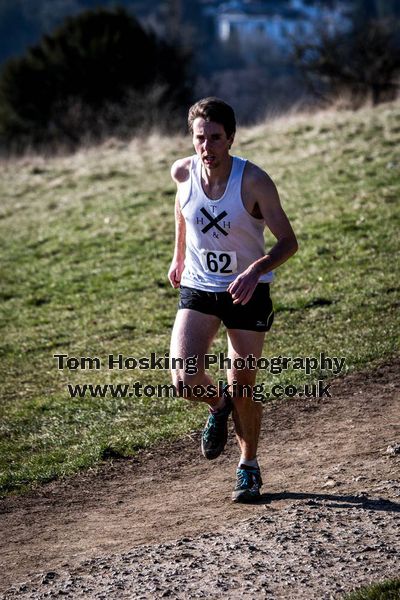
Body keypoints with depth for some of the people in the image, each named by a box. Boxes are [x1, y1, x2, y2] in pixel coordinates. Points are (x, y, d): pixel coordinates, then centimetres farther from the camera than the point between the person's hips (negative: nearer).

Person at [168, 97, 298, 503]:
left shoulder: (253, 181, -22)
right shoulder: (183, 173, -11)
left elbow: (288, 241, -18)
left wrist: (256, 270, -36)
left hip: (247, 291, -2)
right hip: (197, 288, 2)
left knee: (242, 388, 2)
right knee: (185, 381, -17)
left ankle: (249, 466, 28)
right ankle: (217, 405, 21)